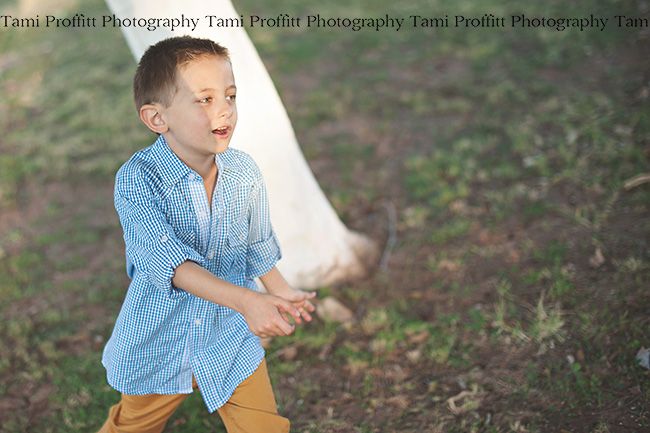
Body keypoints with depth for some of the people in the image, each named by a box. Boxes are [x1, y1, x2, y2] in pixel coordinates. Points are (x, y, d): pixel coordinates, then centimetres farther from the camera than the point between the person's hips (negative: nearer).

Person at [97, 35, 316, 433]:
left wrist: (280, 290, -4)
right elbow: (171, 262, -35)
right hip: (159, 344, -2)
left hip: (232, 340, 2)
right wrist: (246, 300, -45)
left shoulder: (244, 173, -10)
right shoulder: (137, 180, -24)